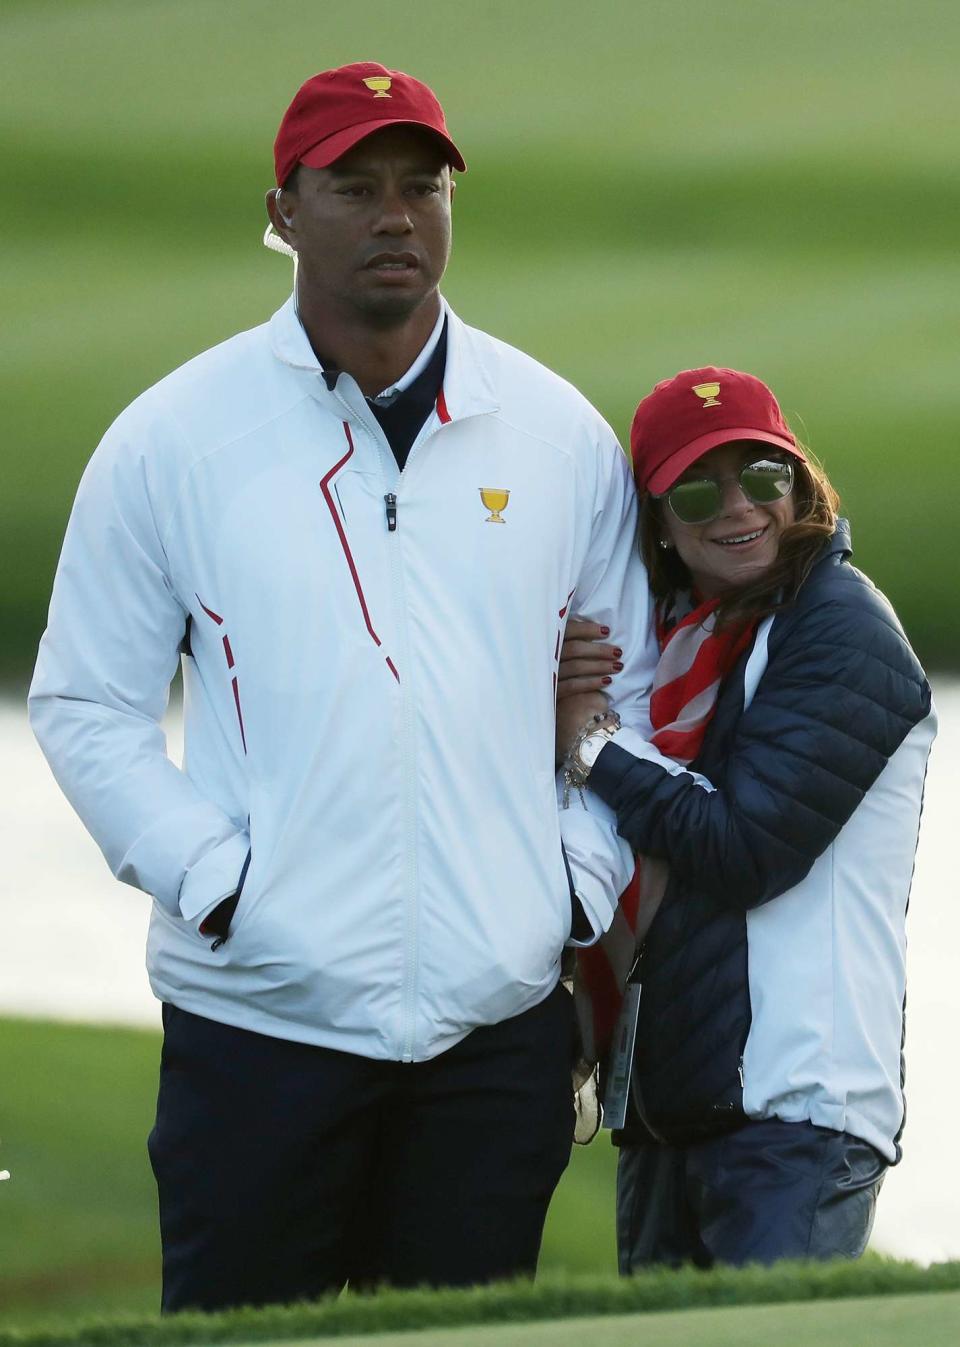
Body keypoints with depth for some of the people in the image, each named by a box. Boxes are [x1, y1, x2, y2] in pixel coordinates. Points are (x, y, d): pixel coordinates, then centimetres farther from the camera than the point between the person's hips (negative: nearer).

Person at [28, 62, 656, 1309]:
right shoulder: (169, 441, 1)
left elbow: (633, 688, 17)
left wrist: (583, 876, 4)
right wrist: (212, 877, -8)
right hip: (257, 1013, -2)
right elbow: (85, 705, 4)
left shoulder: (561, 435, 8)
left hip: (499, 1019, 2)